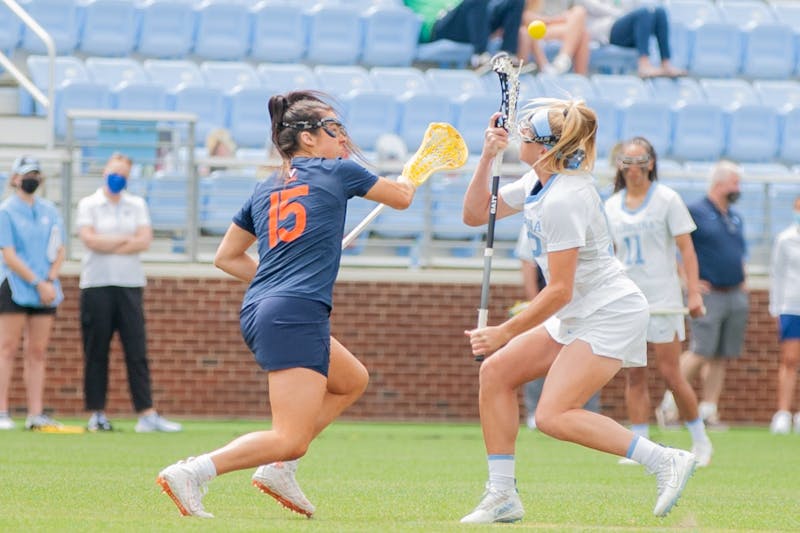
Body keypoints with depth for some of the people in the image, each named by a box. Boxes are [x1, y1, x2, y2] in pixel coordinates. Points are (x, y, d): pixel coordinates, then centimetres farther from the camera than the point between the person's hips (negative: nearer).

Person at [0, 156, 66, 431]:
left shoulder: (50, 210, 12)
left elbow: (59, 251, 10)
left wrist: (50, 280, -7)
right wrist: (38, 283, -15)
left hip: (45, 290, 5)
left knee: (37, 352, 4)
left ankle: (35, 414, 4)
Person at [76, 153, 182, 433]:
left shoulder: (137, 205, 12)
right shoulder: (88, 205, 6)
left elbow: (145, 240, -1)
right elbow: (89, 239, -9)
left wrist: (108, 245, -7)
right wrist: (127, 239, -3)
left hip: (130, 284, 2)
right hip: (96, 284, -2)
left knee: (137, 352, -4)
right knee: (96, 352, -1)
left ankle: (147, 414, -8)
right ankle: (96, 413, 4)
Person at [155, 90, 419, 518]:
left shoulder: (264, 191, 19)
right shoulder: (337, 172, 4)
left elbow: (226, 257, 22)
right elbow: (402, 198, 18)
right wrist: (409, 177, 40)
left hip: (259, 309, 8)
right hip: (297, 316, -8)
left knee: (352, 381, 27)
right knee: (291, 439, -11)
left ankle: (278, 469, 16)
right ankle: (189, 473, -23)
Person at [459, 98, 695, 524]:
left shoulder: (563, 200, -22)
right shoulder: (536, 185, 7)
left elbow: (560, 291, -22)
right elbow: (475, 214, 16)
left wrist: (506, 333, -14)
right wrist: (486, 159, 2)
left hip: (611, 313, -10)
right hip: (576, 316, 10)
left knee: (553, 416, -20)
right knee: (495, 372, 5)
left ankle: (666, 461, -16)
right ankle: (502, 497, 7)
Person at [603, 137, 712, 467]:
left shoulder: (666, 199, -1)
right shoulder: (612, 206, 11)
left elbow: (686, 248, -4)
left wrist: (694, 292, -11)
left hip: (662, 299, -4)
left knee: (670, 374, -6)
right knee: (634, 377, 0)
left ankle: (700, 440, 9)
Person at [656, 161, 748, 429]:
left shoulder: (736, 218, 17)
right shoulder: (695, 212, -6)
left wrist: (742, 281, 16)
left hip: (736, 295, 7)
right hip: (708, 294, -7)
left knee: (722, 357, 4)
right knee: (701, 352, -13)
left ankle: (708, 410, 7)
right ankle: (669, 405, -5)